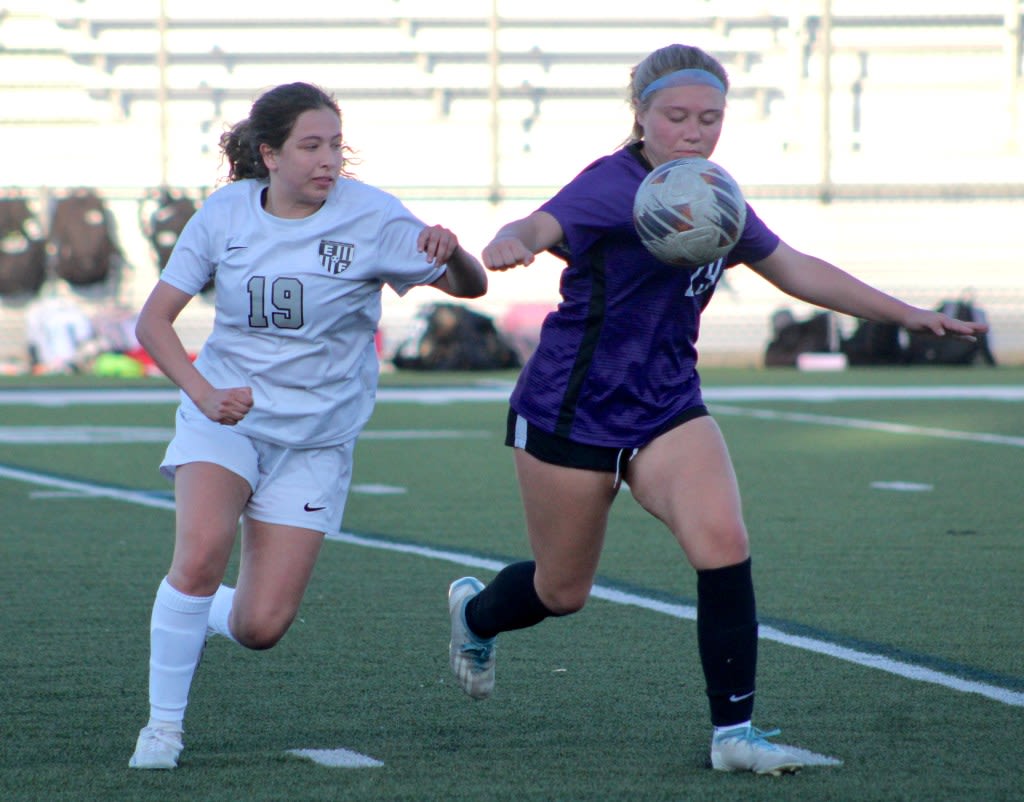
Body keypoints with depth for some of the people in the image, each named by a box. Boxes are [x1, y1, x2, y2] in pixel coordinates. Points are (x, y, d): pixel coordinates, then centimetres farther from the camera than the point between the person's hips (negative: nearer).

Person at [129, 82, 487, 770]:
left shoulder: (370, 217, -9)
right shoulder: (227, 214, -4)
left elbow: (471, 286, -12)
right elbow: (154, 320, -2)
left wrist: (452, 254, -37)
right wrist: (205, 394, -19)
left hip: (316, 438, 0)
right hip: (225, 413, 0)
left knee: (261, 627, -7)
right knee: (202, 549, -27)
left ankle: (201, 614, 30)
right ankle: (164, 724, -11)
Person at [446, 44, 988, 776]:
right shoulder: (615, 185, -19)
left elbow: (795, 269, 18)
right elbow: (545, 224, -39)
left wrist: (906, 314, 17)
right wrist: (513, 243, -64)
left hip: (667, 410, 5)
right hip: (571, 411, -5)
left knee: (724, 542, -20)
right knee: (562, 592, 10)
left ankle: (735, 733, -11)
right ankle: (474, 612, 46)